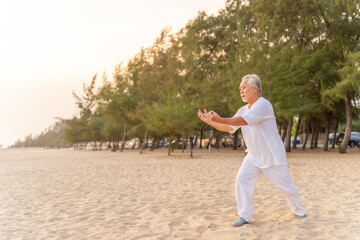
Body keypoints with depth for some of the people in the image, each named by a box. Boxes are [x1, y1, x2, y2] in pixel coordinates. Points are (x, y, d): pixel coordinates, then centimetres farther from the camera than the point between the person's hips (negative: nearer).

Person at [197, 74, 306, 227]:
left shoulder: (263, 105, -19)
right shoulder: (243, 110, 8)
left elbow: (243, 121, -31)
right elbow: (228, 128, 5)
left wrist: (220, 119, -37)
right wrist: (208, 121, -4)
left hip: (272, 156, -6)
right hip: (253, 156, 6)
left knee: (286, 186, 6)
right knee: (241, 180, -11)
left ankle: (298, 210, 33)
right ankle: (245, 216, -1)